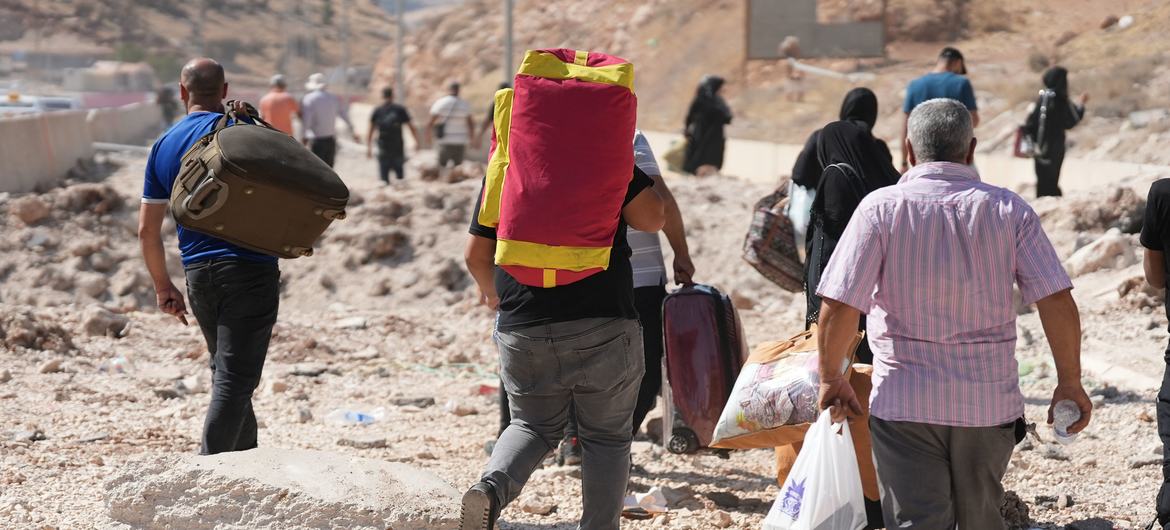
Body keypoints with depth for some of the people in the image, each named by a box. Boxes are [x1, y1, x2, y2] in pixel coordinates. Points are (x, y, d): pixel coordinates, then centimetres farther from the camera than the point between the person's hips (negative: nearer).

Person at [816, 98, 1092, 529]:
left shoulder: (880, 208, -5)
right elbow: (1057, 302, -5)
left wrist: (831, 378, 5)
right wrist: (1070, 382, 6)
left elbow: (839, 308, -10)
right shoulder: (1009, 210, 0)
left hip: (904, 401, -2)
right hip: (990, 402, 3)